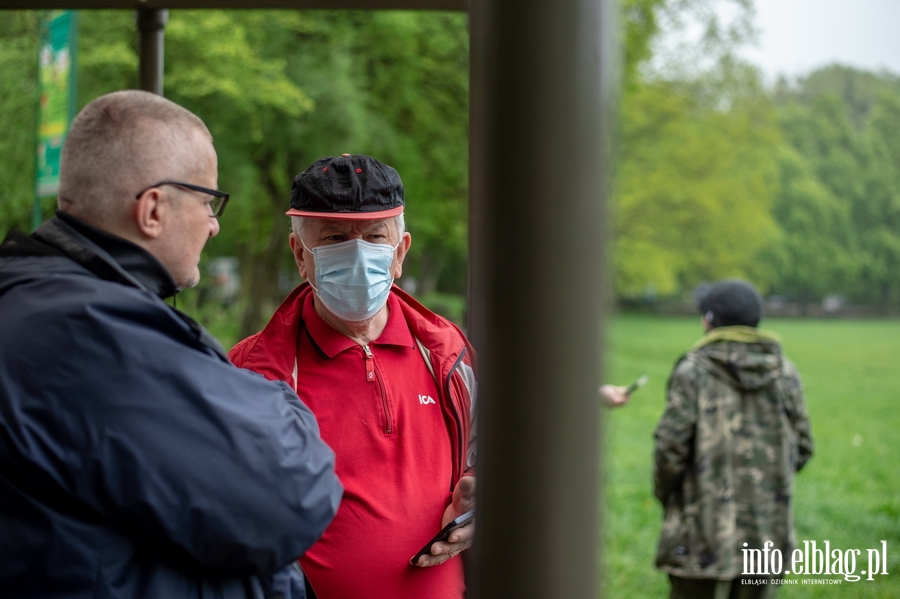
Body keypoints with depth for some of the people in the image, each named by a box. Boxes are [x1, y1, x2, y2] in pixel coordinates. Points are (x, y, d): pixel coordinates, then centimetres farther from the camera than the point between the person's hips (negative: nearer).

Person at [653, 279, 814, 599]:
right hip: (769, 533, 4)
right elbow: (802, 449, 8)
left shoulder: (693, 371, -8)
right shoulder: (785, 372, 5)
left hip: (706, 532, -4)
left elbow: (671, 446, -12)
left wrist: (665, 494, 6)